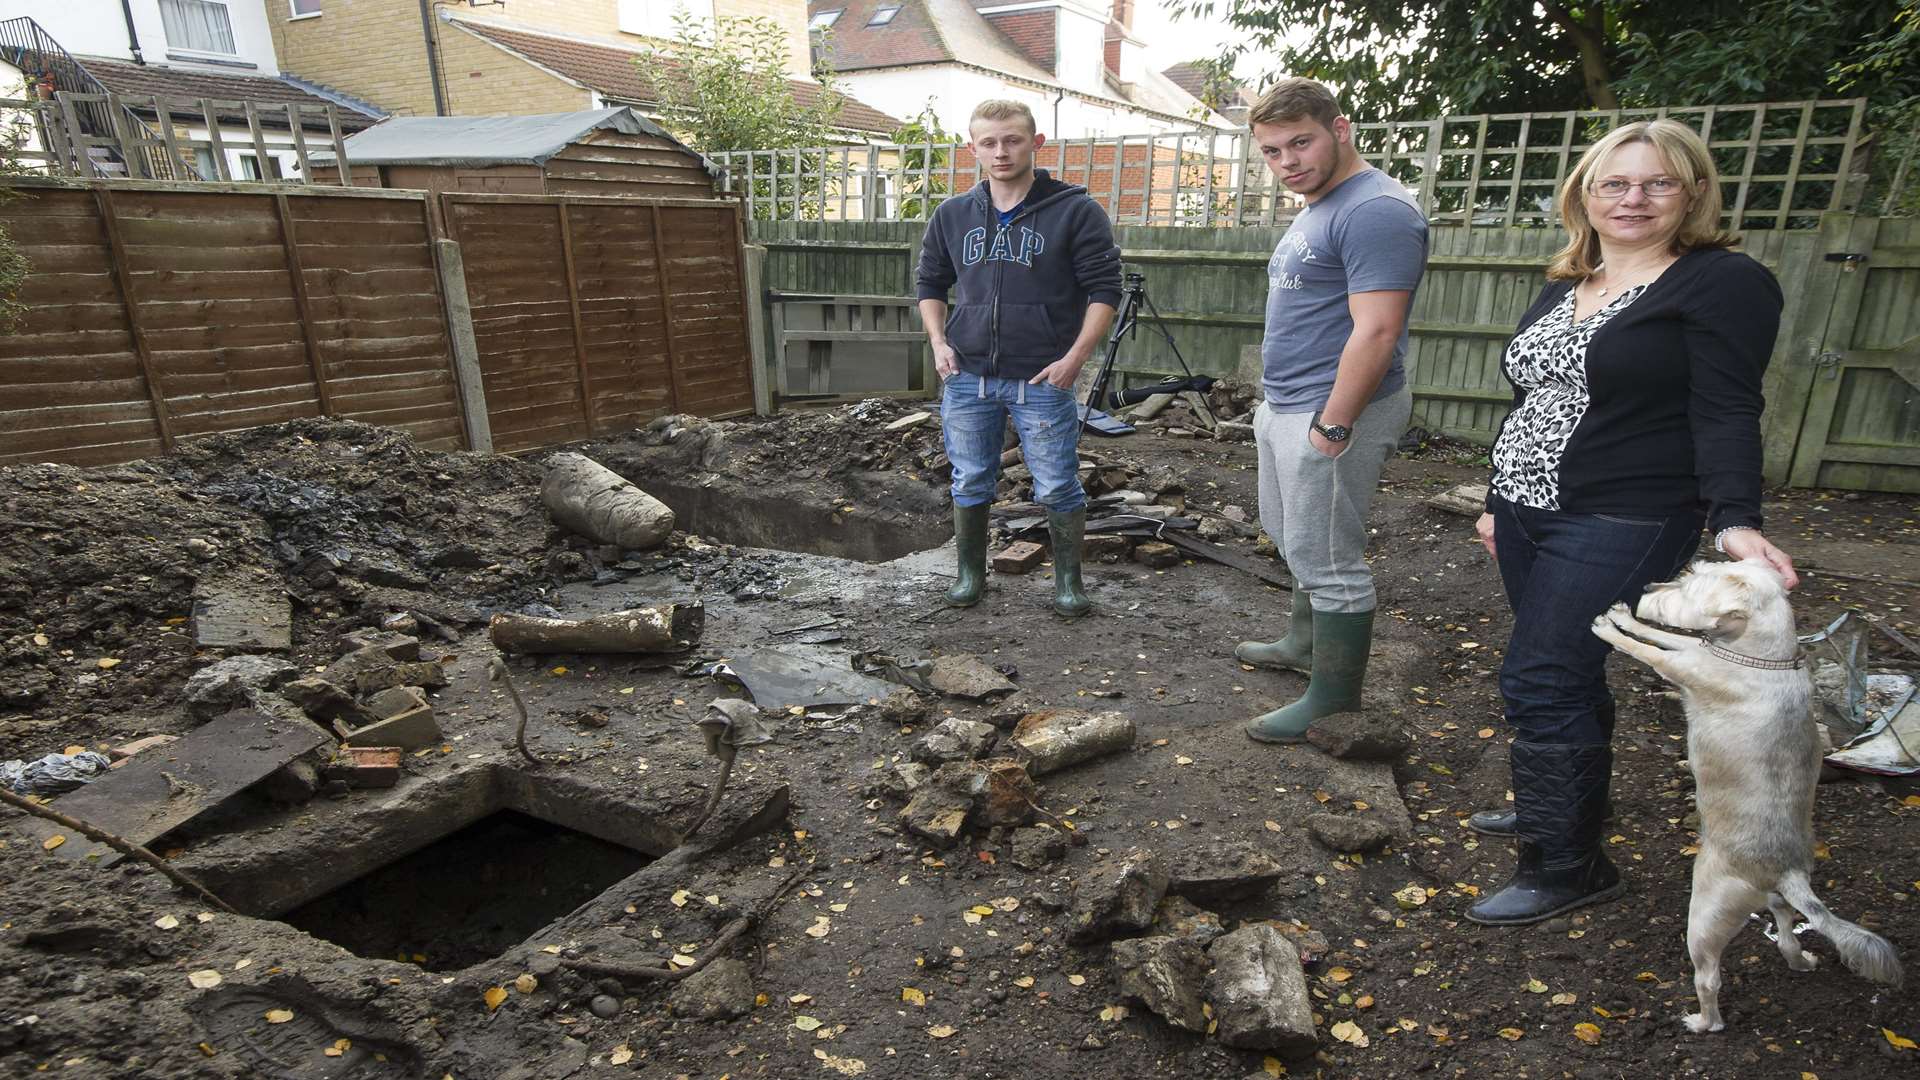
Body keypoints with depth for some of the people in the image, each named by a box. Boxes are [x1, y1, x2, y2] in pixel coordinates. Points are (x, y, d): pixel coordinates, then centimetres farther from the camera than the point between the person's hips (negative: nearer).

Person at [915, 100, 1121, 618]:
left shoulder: (1075, 211, -4)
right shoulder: (953, 215, 8)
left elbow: (1104, 289, -3)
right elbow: (930, 284, 19)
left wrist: (1076, 356, -13)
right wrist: (939, 342, 3)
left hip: (1043, 380, -3)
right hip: (967, 378, 4)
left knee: (1058, 488, 3)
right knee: (970, 483, 12)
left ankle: (1068, 579, 20)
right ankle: (971, 571, 30)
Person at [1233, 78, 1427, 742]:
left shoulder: (1374, 210, -17)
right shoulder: (1315, 209, 16)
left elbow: (1376, 330, -24)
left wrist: (1333, 424, -24)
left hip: (1330, 414, -11)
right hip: (1284, 408, 11)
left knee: (1327, 561, -2)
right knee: (1295, 539, 23)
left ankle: (1334, 703, 11)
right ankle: (1305, 643, 42)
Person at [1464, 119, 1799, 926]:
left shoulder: (1724, 283, -6)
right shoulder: (1562, 290, 15)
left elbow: (1726, 413, -14)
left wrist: (1733, 519, -26)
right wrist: (1500, 502, 20)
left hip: (1621, 525, -7)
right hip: (1529, 513, 7)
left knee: (1538, 681, -10)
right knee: (1567, 675, 16)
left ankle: (1567, 866, 5)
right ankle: (1567, 807, 33)